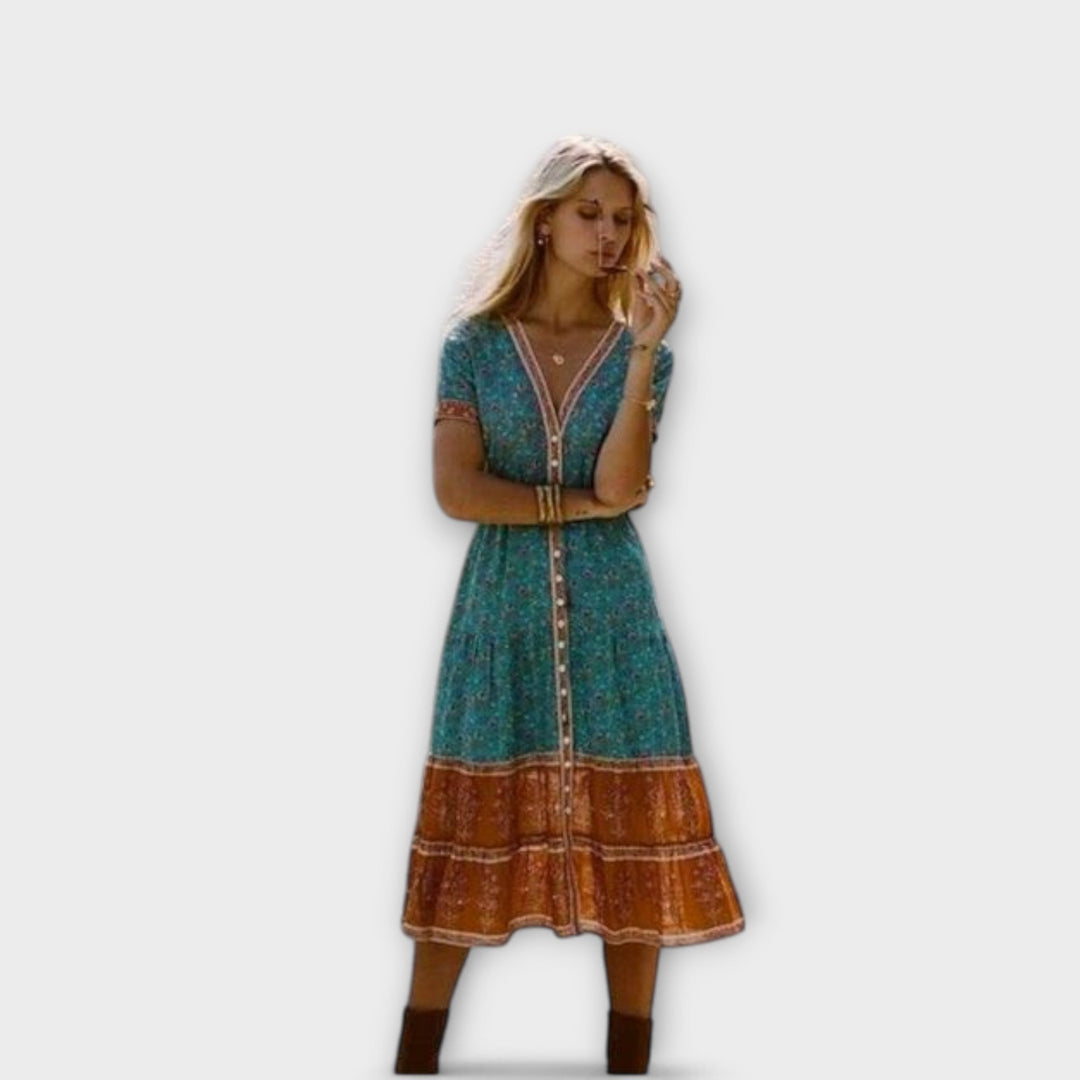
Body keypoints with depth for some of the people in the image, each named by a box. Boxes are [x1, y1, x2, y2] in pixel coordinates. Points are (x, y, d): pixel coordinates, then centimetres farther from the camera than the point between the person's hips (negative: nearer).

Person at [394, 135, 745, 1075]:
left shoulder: (640, 350, 5)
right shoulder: (474, 342, 3)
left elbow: (619, 485, -11)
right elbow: (456, 490, -8)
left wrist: (646, 347, -15)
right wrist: (579, 503, -8)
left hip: (611, 614, 1)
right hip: (502, 609, -1)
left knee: (627, 835, 1)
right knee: (473, 834, 0)